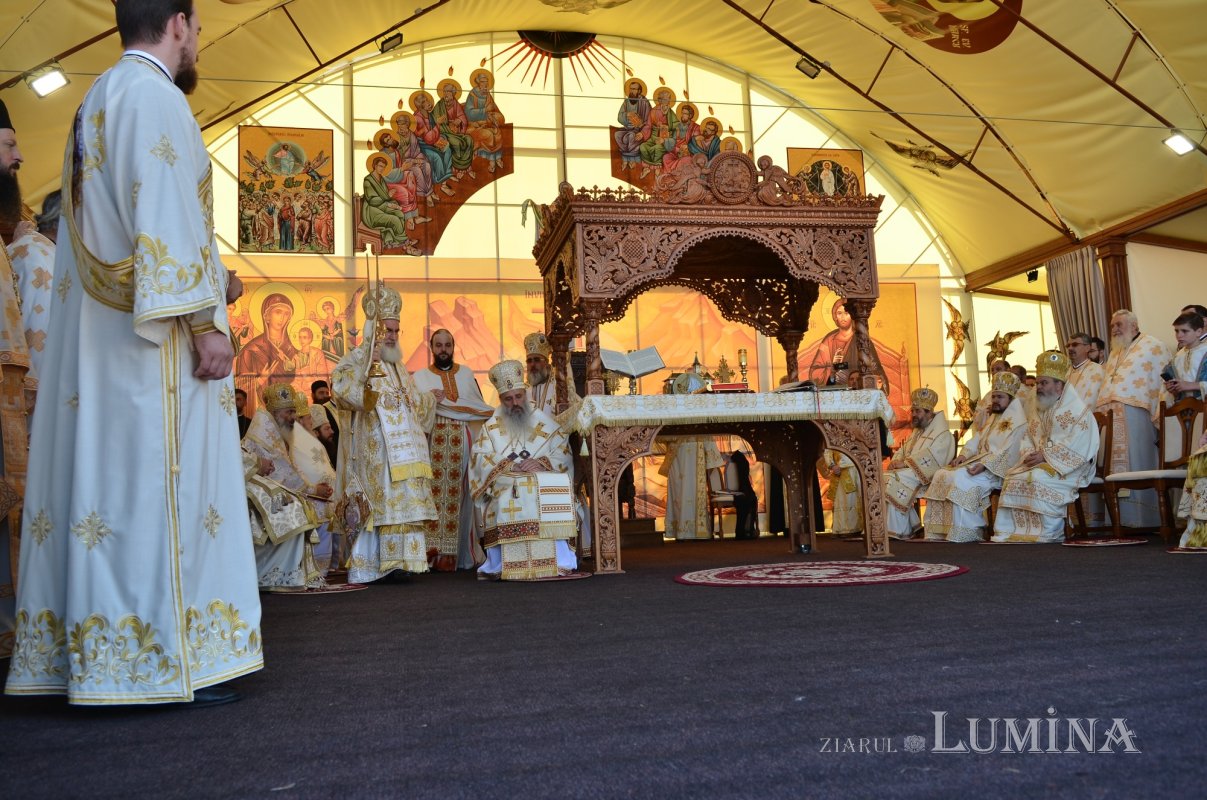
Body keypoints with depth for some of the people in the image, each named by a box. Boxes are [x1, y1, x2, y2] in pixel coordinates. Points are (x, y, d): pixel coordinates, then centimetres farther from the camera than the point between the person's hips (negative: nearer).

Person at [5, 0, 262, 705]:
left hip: (98, 333, 10)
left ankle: (94, 659, 13)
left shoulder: (99, 101, 23)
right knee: (160, 482, -8)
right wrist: (204, 322, -19)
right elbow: (166, 220, -17)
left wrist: (209, 281, 24)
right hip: (153, 333, -9)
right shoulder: (155, 97, -7)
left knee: (103, 482, 7)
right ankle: (167, 662, -4)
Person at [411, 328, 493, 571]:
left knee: (459, 496, -4)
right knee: (434, 494, -11)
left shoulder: (467, 374, 18)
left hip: (463, 446, 2)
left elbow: (481, 409, 19)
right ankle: (432, 549, -12)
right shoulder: (420, 377, 12)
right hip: (433, 447, -1)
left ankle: (454, 553, -3)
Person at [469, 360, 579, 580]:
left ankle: (560, 562, -28)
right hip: (505, 487, 0)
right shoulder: (492, 427, 17)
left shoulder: (543, 421, 16)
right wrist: (507, 465, -14)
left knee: (552, 502, -33)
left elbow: (564, 454, 6)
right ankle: (498, 566, -29)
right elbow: (480, 459, 3)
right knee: (507, 502, -34)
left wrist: (541, 462, -13)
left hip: (545, 484, 0)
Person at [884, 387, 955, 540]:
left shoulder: (942, 434, -6)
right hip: (910, 471, 9)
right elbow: (904, 450, 17)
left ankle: (897, 530, -24)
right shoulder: (917, 432, 23)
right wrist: (896, 461, -5)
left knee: (894, 479, -29)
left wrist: (904, 463, -23)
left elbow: (929, 458, -20)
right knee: (884, 478, -15)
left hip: (927, 477, -8)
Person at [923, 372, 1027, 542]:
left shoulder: (1017, 421, -6)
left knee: (959, 478, -30)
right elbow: (976, 440, 17)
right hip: (980, 463, 9)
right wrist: (964, 455, -3)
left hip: (997, 470, -9)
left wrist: (985, 465, -26)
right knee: (941, 475, -5)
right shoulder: (993, 418, 24)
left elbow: (1009, 453, -18)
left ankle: (966, 532, -25)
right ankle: (941, 531, -11)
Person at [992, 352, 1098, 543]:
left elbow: (1076, 447, -18)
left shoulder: (1077, 409, -8)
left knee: (1039, 478, -31)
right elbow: (1028, 438, 15)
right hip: (1039, 462, 7)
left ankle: (1050, 533, -21)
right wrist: (1030, 455, -7)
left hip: (1069, 466, -7)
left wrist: (1045, 456, -21)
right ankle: (1010, 531, -14)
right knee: (1014, 478, -14)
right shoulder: (1036, 409, 16)